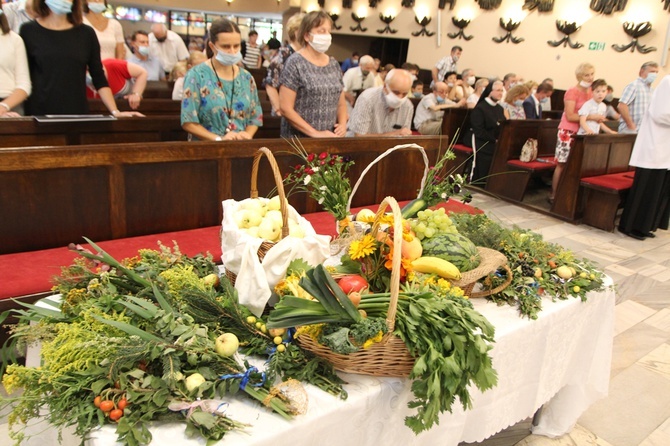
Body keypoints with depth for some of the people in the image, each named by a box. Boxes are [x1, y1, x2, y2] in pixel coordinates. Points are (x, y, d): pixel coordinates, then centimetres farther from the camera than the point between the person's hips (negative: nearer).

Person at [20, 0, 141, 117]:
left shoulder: (86, 33, 5)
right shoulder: (29, 31, 3)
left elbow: (99, 78, 5)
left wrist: (115, 111, -4)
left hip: (77, 113, 1)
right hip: (38, 112, -1)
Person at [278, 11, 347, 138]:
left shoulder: (334, 64, 9)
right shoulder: (295, 63, -8)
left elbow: (341, 103, 16)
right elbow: (285, 108, -13)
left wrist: (343, 124, -4)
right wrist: (316, 134, -17)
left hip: (329, 139, 5)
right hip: (299, 140, -5)